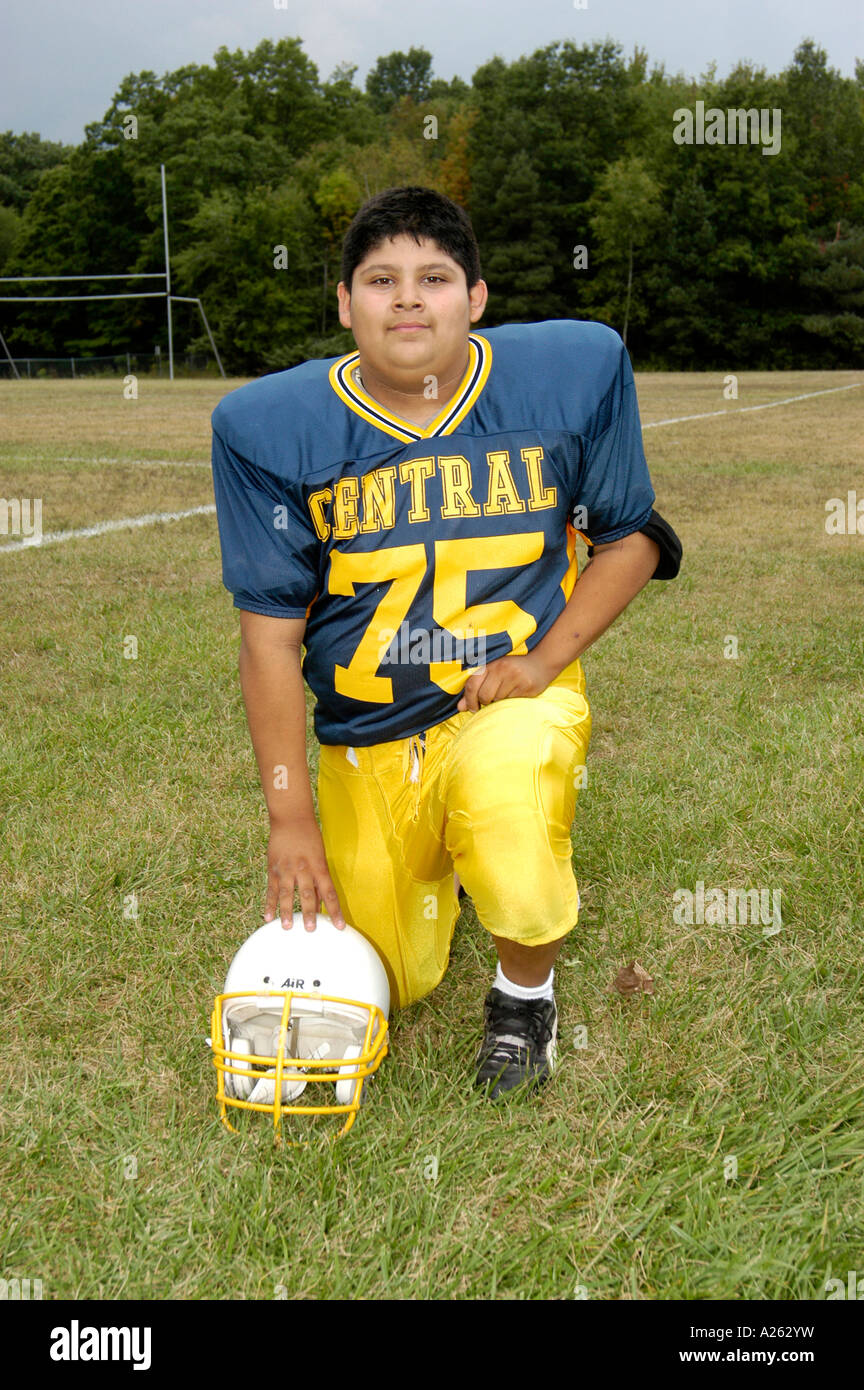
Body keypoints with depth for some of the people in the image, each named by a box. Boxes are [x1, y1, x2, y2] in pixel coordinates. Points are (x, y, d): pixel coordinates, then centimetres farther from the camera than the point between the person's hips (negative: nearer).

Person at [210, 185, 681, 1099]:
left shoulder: (574, 371, -9)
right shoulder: (270, 425, -10)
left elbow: (631, 539, 3)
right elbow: (270, 636, -6)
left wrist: (544, 657, -13)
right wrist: (290, 819, -8)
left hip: (513, 696, -2)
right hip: (363, 731, 2)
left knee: (516, 887, -33)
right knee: (394, 983, 12)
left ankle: (525, 991, 5)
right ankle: (443, 852, 46)